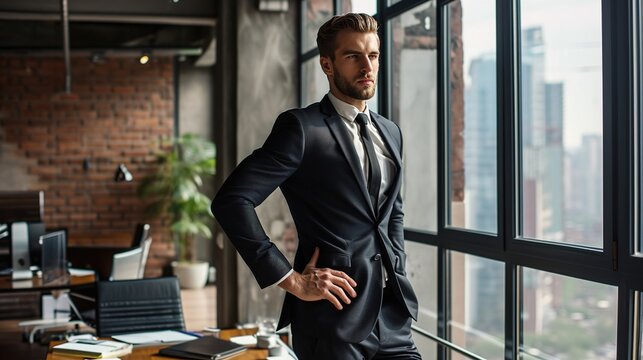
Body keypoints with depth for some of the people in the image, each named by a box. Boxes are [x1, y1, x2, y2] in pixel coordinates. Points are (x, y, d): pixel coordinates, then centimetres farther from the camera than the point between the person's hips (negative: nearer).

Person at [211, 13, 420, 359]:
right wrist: (290, 279, -16)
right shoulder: (301, 127, -9)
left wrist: (395, 266, 11)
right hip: (335, 317, -6)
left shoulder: (390, 132, 14)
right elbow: (230, 201, -17)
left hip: (392, 316, 6)